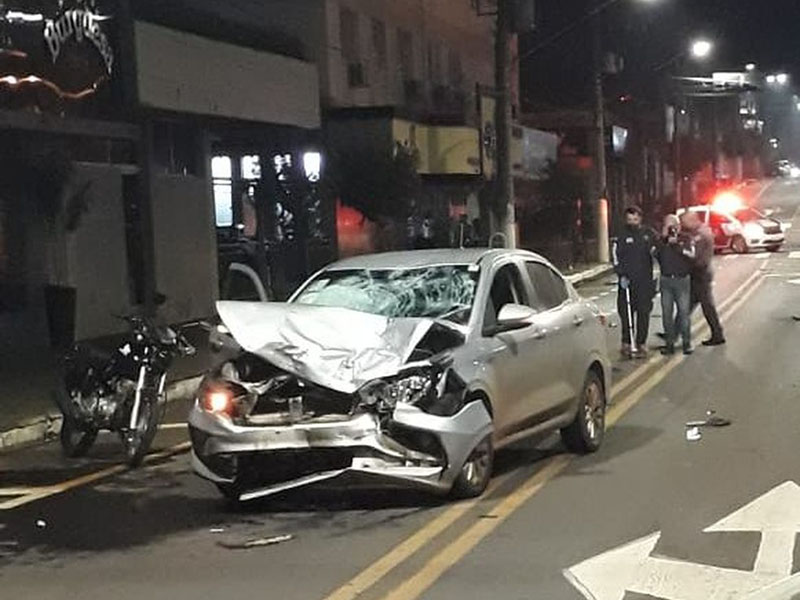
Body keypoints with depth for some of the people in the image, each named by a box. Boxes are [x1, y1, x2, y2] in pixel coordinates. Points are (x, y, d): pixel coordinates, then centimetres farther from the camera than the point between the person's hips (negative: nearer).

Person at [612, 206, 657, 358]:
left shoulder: (649, 235, 9)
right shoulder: (621, 237, 2)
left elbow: (656, 252, 17)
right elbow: (616, 258, -2)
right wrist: (622, 275, -12)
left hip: (645, 281, 2)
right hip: (627, 281, -2)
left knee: (644, 313, 1)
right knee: (626, 313, -2)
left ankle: (641, 344, 7)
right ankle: (627, 343, 6)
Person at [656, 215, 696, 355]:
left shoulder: (686, 238, 4)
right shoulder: (662, 239, 10)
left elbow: (691, 255, -11)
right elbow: (656, 254, -4)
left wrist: (676, 245, -19)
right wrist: (664, 239, -12)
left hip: (682, 279, -2)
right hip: (666, 279, 2)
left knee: (684, 312, -4)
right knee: (666, 313, 1)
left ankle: (687, 343, 3)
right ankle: (669, 343, 7)